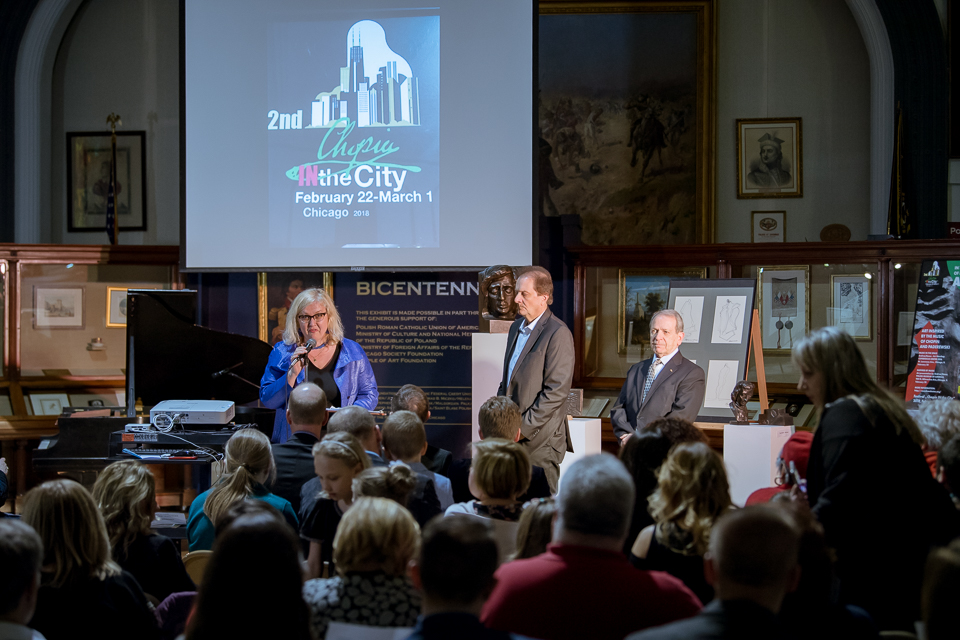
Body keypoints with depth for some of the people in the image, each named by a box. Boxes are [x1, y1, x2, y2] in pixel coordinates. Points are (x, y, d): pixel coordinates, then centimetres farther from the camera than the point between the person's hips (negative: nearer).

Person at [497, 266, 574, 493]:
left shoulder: (558, 334, -11)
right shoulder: (516, 328, 16)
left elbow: (556, 391, -17)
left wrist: (524, 429, -17)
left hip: (540, 441, -7)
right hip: (513, 439, 8)